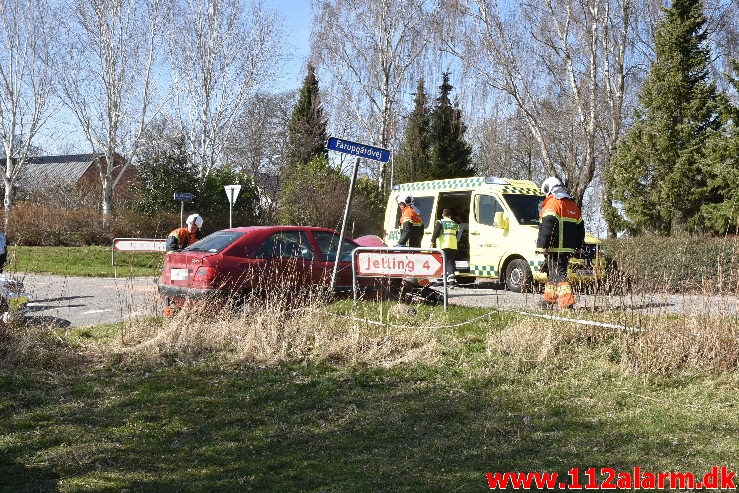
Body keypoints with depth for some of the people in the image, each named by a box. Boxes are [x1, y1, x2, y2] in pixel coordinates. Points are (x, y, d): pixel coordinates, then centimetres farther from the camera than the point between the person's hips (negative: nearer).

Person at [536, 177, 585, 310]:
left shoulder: (551, 204, -8)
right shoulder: (573, 206, 19)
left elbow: (546, 227, -18)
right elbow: (580, 228, 22)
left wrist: (542, 245, -18)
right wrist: (578, 246, 27)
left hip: (555, 249, -8)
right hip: (568, 248, 8)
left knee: (559, 275, -10)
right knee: (552, 273, 19)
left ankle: (567, 303, -18)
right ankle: (548, 300, 27)